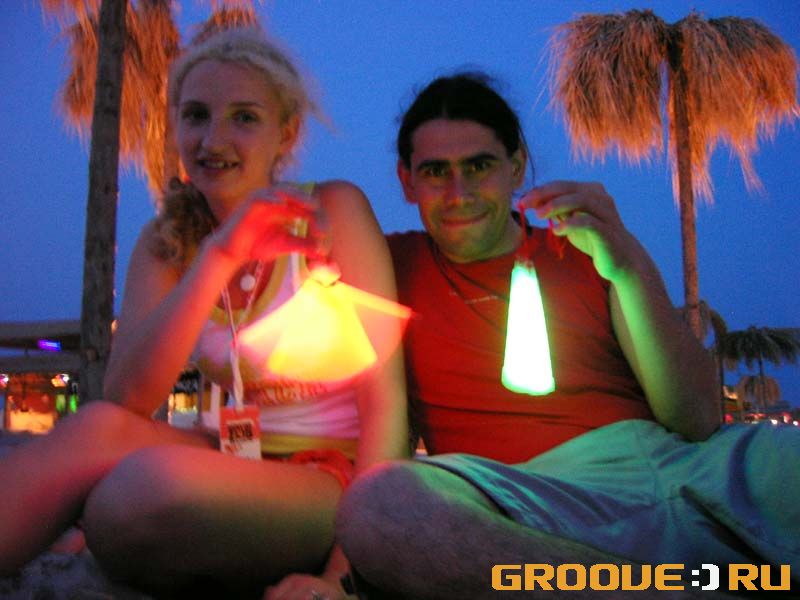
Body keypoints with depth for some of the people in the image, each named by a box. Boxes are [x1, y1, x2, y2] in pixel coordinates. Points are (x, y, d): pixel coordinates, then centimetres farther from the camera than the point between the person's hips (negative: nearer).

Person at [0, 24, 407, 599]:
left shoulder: (333, 209, -8)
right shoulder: (166, 242, 3)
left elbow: (386, 402, -12)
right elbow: (125, 400, -13)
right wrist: (219, 256, -25)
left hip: (336, 481, -3)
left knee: (147, 481, -32)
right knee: (98, 426, -26)